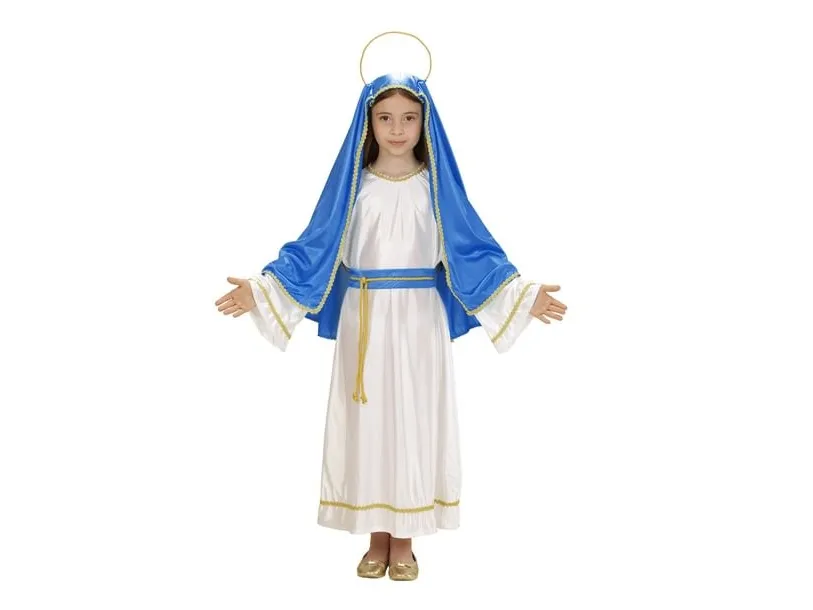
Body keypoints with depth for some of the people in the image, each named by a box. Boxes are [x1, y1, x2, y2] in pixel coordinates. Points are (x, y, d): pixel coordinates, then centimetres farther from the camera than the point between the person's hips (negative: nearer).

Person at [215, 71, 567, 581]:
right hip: (364, 321, 1)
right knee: (368, 420, 6)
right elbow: (317, 248, 1)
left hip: (419, 321, -1)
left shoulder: (437, 184, 1)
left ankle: (404, 541, 19)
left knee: (413, 418, 5)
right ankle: (378, 538, 21)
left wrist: (524, 294, -13)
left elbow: (473, 251, -1)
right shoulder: (352, 183, 2)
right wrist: (262, 288, -11)